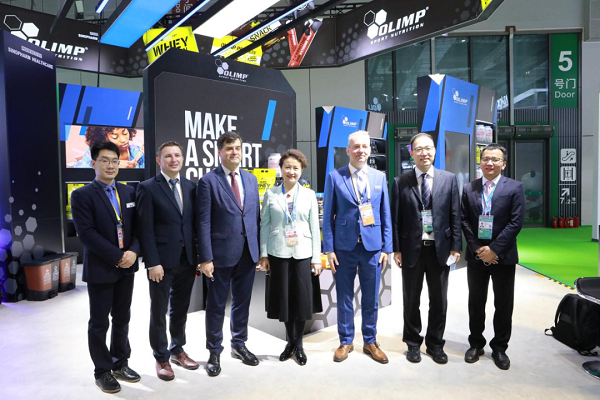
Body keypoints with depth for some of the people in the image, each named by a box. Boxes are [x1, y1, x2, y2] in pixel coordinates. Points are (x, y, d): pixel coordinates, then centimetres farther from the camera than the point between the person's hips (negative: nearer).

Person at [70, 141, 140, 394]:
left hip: (126, 267, 5)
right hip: (100, 269, -4)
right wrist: (118, 257, -18)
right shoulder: (82, 195, -8)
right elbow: (86, 233, -16)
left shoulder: (129, 192, 8)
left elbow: (138, 226, 6)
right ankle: (102, 371, 23)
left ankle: (120, 363, 31)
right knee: (99, 323, 8)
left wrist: (133, 252, -12)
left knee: (122, 319, 15)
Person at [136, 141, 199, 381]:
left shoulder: (190, 186, 8)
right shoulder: (148, 188, -7)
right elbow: (145, 229, -11)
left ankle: (177, 350, 34)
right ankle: (161, 358, 25)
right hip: (162, 261, -4)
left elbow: (195, 223, 9)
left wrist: (198, 256, 5)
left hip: (187, 259, 5)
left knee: (180, 309, 17)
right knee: (159, 312, 9)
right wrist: (152, 263, -15)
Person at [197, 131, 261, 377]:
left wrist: (260, 250, 7)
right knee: (216, 305, 9)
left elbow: (256, 217, 11)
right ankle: (214, 352, 26)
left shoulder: (251, 179, 10)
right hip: (222, 253, -4)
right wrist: (205, 258, -14)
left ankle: (239, 345, 35)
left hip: (248, 253, 5)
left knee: (242, 303, 17)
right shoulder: (209, 181, -6)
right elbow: (203, 223, -10)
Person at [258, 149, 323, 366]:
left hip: (303, 253, 0)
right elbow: (264, 225, 4)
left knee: (302, 298, 4)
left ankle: (298, 344, 22)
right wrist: (263, 254, -1)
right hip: (278, 253, 0)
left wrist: (317, 258, 0)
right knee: (283, 297, 7)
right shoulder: (270, 194, 3)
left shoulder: (309, 194, 4)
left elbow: (315, 228, 3)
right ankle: (290, 341, 27)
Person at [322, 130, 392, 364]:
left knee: (371, 299, 12)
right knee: (344, 298, 10)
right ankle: (346, 341, 27)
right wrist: (328, 249, -5)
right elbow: (328, 215, -1)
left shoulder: (379, 177, 6)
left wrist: (387, 248, 2)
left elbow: (385, 215, 7)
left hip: (372, 246, 2)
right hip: (344, 247, -1)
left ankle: (370, 342, 29)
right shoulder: (335, 177, -1)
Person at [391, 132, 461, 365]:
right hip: (412, 249, -1)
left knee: (439, 300, 11)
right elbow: (396, 218, -1)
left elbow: (455, 216, 2)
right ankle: (413, 344, 29)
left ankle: (435, 344, 29)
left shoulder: (449, 179, 2)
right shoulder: (401, 182, -1)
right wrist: (396, 249, -5)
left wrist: (456, 247, -2)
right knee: (411, 300, 11)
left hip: (440, 249, 1)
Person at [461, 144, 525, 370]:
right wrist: (477, 249, -10)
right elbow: (464, 221, 1)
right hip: (476, 256, 2)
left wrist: (494, 249, -16)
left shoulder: (515, 187, -3)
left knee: (504, 305, 8)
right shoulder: (469, 189, 5)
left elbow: (516, 222, -10)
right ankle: (476, 344, 28)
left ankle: (499, 348, 25)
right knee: (476, 303, 12)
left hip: (503, 256, -2)